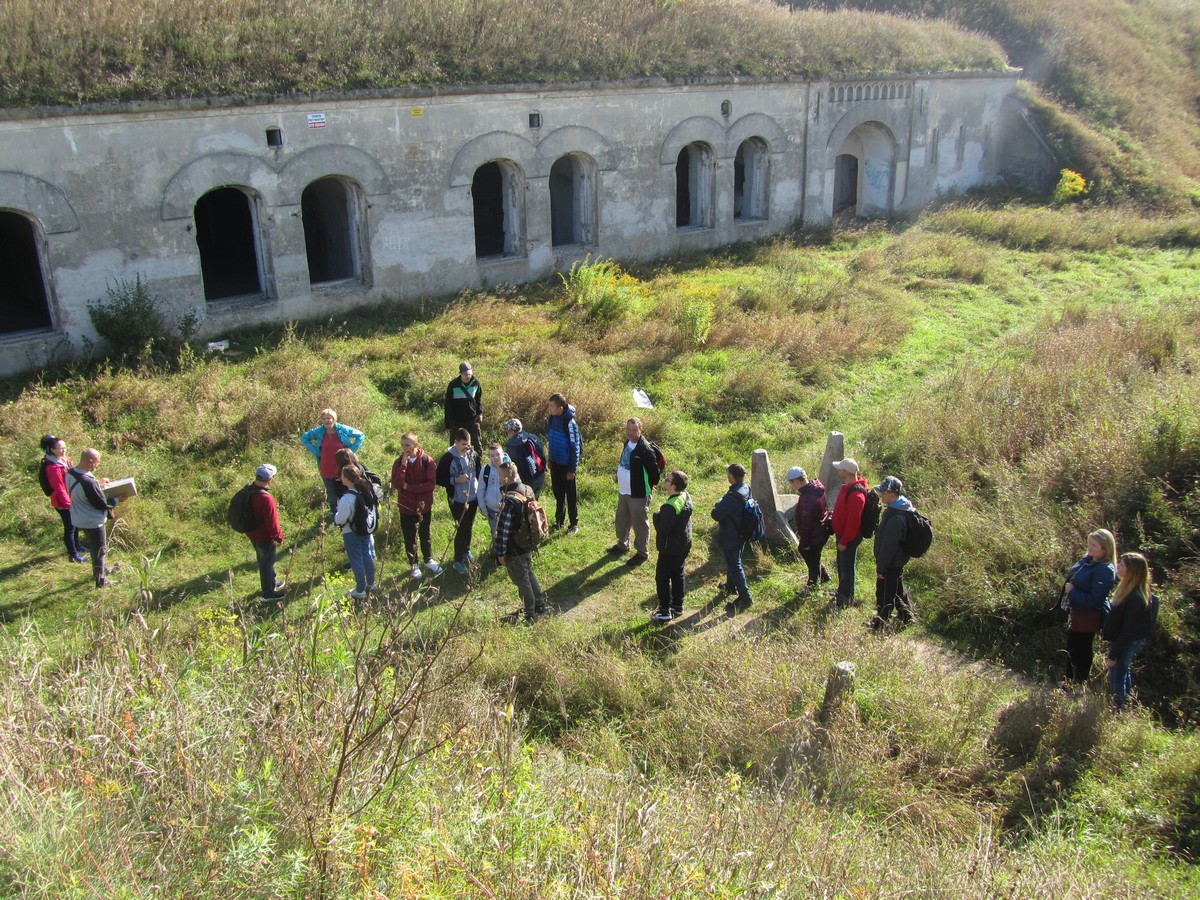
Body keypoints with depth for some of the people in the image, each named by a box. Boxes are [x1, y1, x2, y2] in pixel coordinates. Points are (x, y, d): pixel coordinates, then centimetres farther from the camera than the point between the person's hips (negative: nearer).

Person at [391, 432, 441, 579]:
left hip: (423, 505, 0)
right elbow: (396, 484, -22)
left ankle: (429, 561, 36)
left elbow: (431, 484, -20)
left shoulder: (427, 461, -12)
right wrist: (404, 464, -27)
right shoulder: (399, 462, -9)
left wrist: (409, 487, -21)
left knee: (425, 534, 18)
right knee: (409, 537, 12)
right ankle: (414, 565, 30)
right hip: (406, 506, 0)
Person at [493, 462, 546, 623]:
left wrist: (501, 553, -15)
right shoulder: (528, 490, -4)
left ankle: (529, 615, 24)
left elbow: (503, 530, -25)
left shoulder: (510, 501, -30)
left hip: (515, 550, -8)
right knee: (529, 574, 26)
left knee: (522, 580, 9)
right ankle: (540, 604, 40)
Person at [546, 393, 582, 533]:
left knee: (571, 495, 5)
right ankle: (559, 520, 31)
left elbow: (575, 448, -18)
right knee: (558, 493, 17)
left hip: (566, 465, -7)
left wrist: (572, 469, -16)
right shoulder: (552, 419, -1)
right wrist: (550, 460, 16)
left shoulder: (570, 423, -23)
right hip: (555, 463, 7)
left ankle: (574, 524, 16)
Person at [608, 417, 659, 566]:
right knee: (622, 519, 24)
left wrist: (651, 486, -6)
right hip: (623, 491, 9)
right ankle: (622, 544, 45)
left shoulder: (645, 449, -26)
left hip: (638, 494, -9)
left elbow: (654, 470, -20)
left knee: (640, 523, 6)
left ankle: (642, 553, 22)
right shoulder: (628, 442, 3)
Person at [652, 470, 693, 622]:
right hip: (683, 545, 9)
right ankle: (678, 606, 32)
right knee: (678, 575, 21)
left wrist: (657, 515, -13)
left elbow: (662, 529, -27)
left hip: (670, 549, -9)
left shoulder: (670, 507, -32)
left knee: (662, 577, 4)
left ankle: (665, 611, 10)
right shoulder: (686, 497, -3)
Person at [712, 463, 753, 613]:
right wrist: (722, 522, 8)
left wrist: (719, 503, -8)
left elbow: (716, 514, -26)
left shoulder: (732, 497, -33)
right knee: (733, 561, 26)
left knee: (735, 566, 1)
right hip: (741, 533, 9)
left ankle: (745, 597, 6)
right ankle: (731, 586, 45)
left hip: (731, 537, -9)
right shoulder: (746, 489, -3)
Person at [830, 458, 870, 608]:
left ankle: (846, 598, 17)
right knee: (842, 564, 22)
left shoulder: (856, 494, -29)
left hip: (849, 538, -10)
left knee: (847, 567, 4)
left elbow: (853, 522, -27)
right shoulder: (848, 487, 4)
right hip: (842, 534, 10)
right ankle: (842, 592, 38)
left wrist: (844, 541, -21)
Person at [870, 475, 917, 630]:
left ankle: (878, 626, 16)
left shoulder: (896, 518, -32)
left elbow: (888, 546, -27)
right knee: (897, 588, 27)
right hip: (898, 561, 10)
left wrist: (881, 567, -18)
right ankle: (906, 615, 44)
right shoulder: (901, 507, 1)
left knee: (885, 595, 4)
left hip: (891, 564, -10)